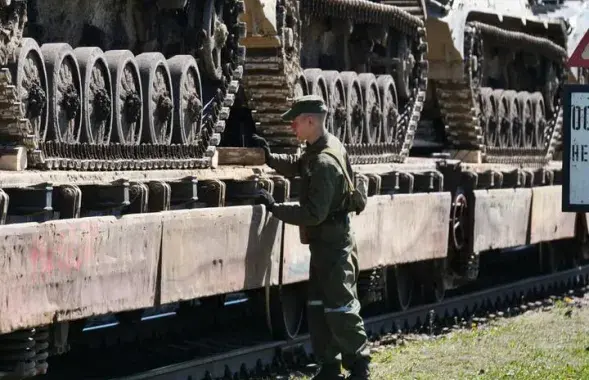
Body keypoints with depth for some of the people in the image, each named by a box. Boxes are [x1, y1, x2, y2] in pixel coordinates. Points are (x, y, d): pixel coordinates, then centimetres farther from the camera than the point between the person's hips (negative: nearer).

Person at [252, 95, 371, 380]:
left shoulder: (325, 163, -25)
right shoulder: (319, 149, 5)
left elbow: (314, 213, -27)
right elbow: (296, 166, 24)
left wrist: (275, 208, -22)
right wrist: (270, 158, 8)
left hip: (333, 244, -10)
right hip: (324, 242, 10)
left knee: (340, 307, -4)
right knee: (318, 307, 13)